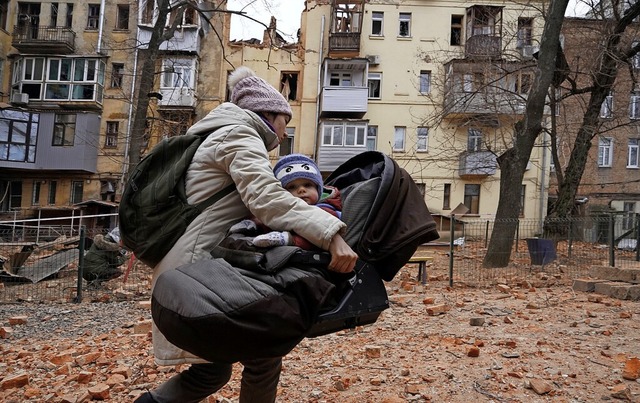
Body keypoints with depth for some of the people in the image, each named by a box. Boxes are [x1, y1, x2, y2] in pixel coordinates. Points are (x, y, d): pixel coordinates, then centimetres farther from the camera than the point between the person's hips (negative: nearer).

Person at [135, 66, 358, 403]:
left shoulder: (225, 136, 24)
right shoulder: (240, 136, -8)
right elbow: (266, 198, -27)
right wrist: (330, 234, -35)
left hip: (194, 268, 11)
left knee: (213, 369, 15)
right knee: (264, 354, -2)